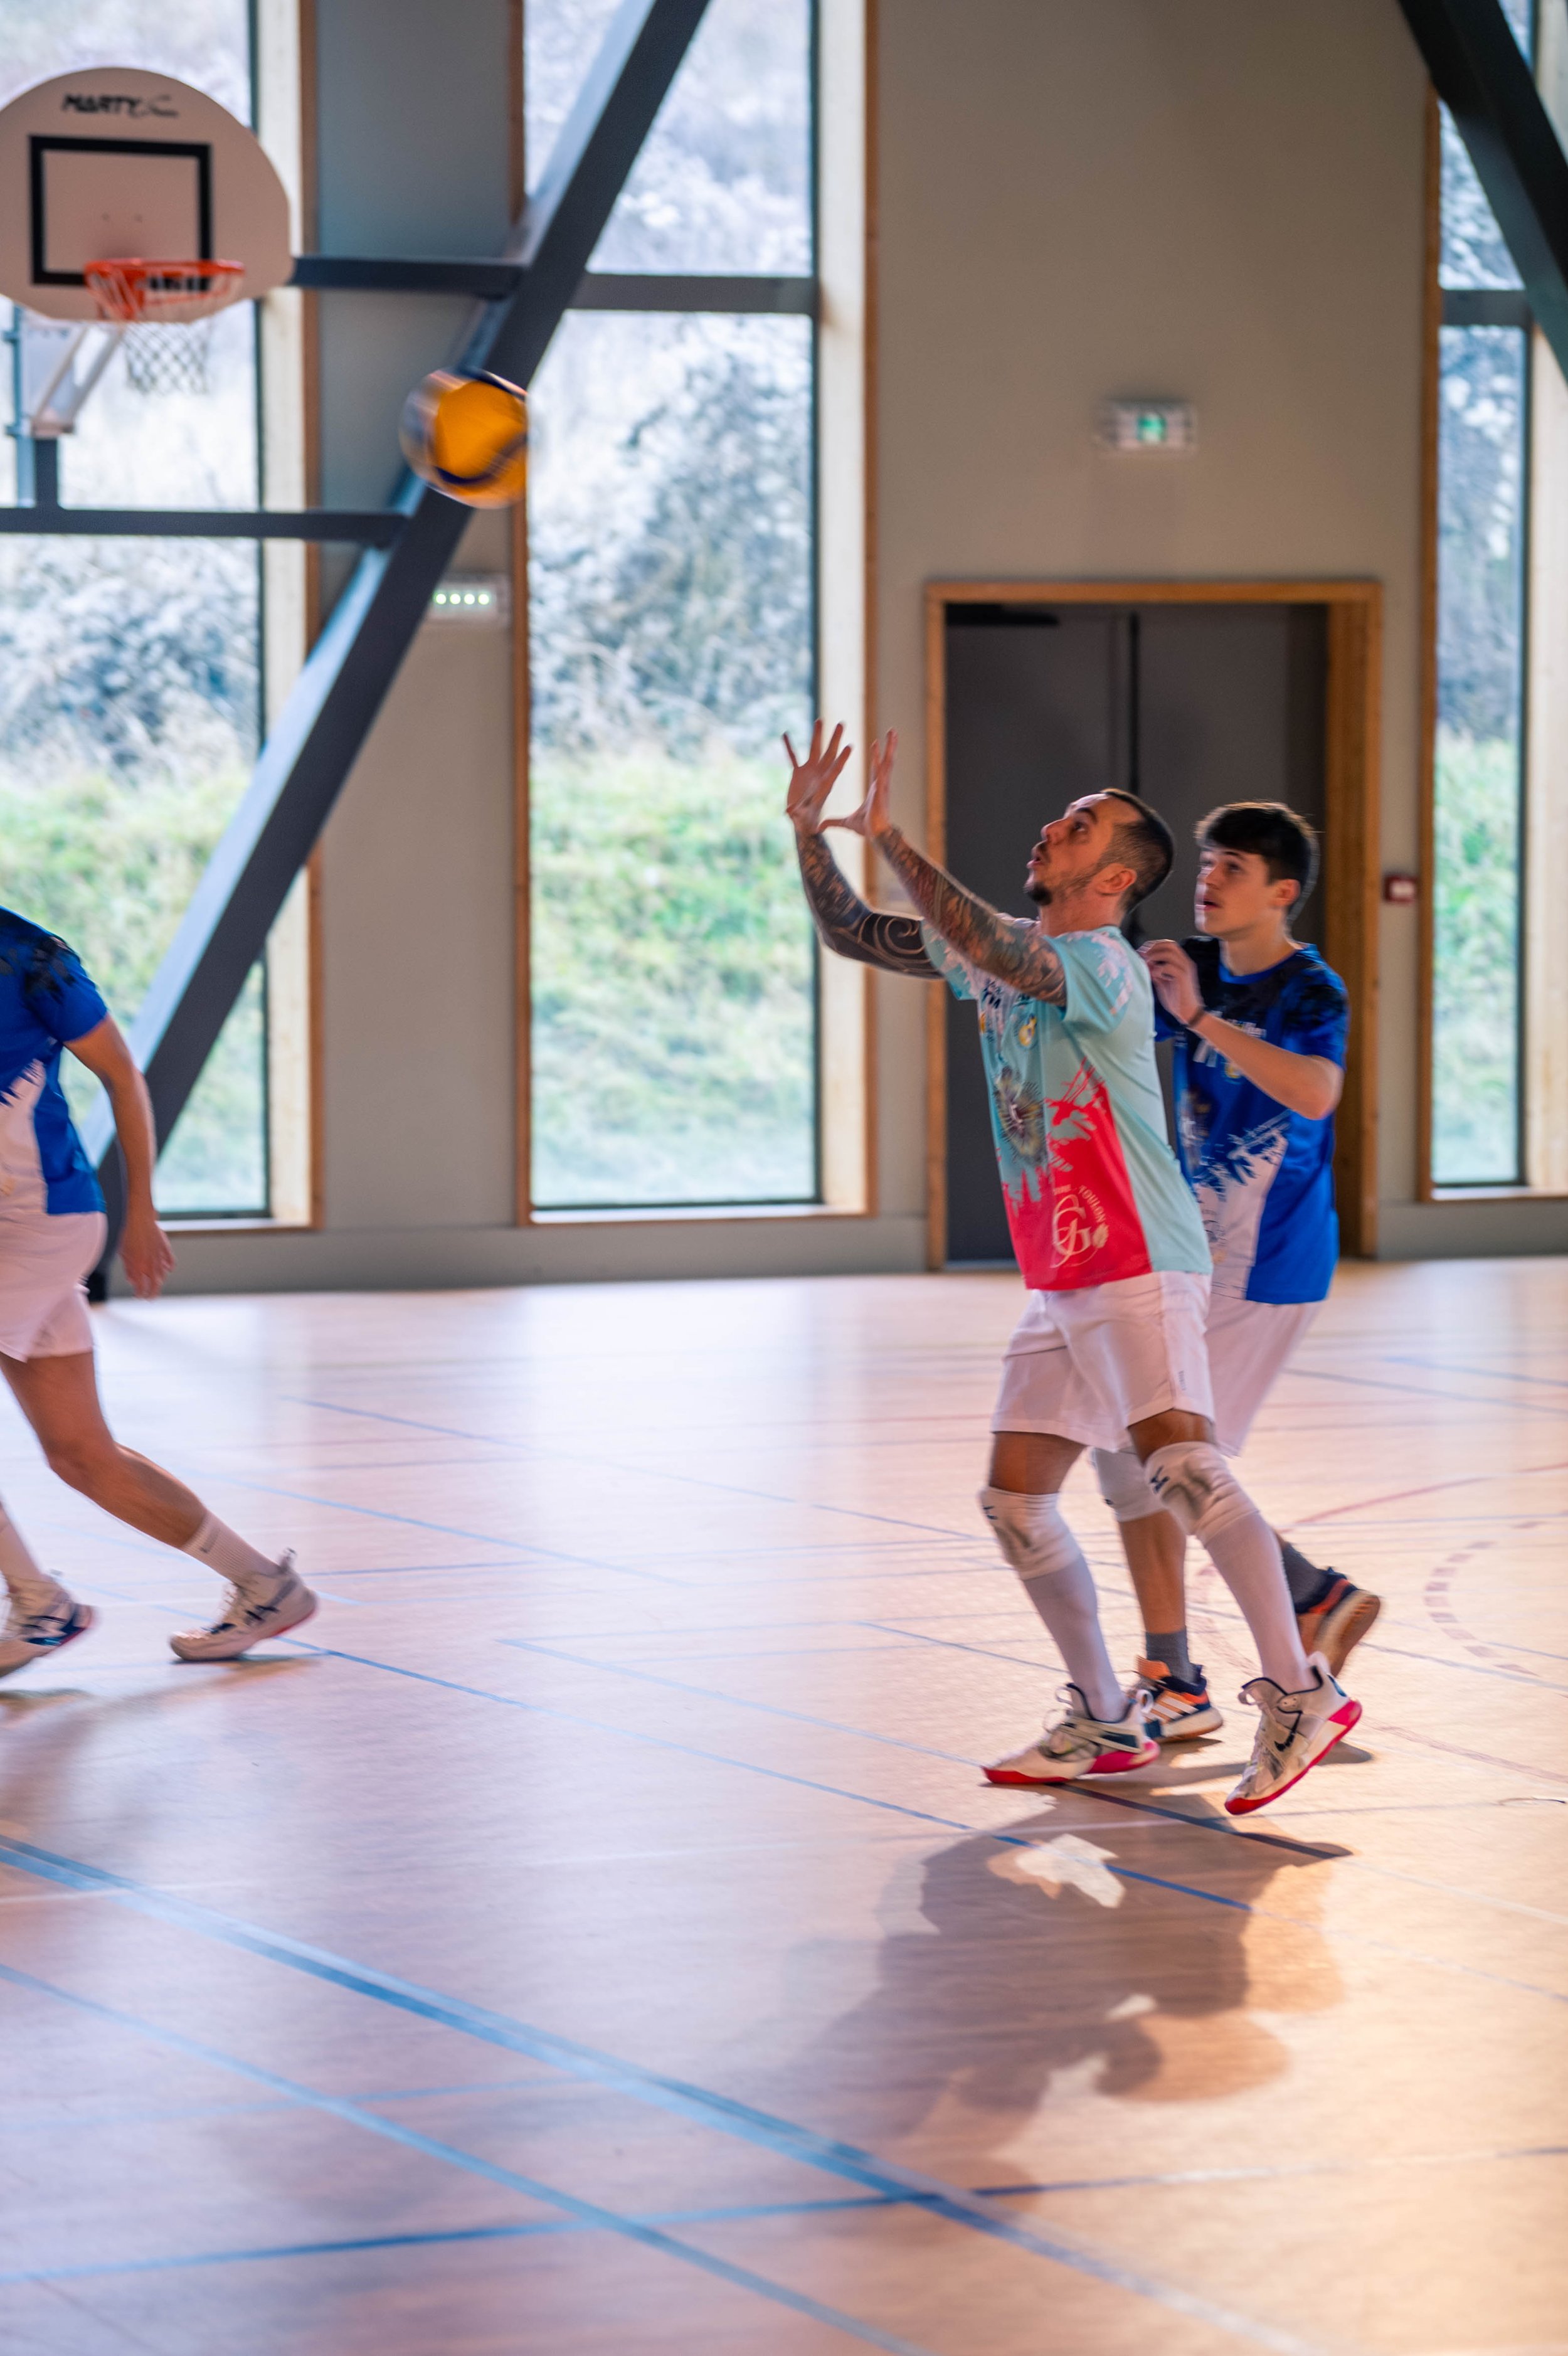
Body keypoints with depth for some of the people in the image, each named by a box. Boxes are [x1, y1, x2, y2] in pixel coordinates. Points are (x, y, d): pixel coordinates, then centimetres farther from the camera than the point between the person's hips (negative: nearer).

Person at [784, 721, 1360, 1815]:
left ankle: (1298, 1693, -23)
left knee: (1180, 1463, -23)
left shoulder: (1105, 965, -13)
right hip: (1060, 1284, 9)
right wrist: (807, 830, 4)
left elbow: (988, 947, -31)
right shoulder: (1004, 948, 13)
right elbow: (854, 935, 17)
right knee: (1016, 1501, 7)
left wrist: (888, 836, -28)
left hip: (1139, 1272, -9)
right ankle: (1108, 1725, 16)